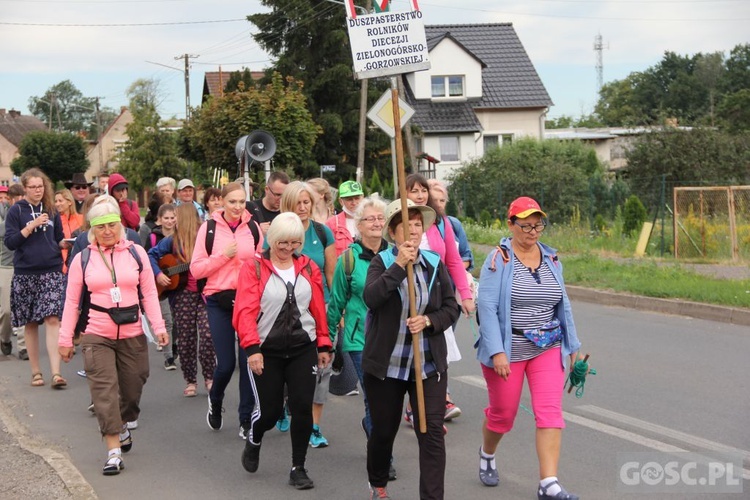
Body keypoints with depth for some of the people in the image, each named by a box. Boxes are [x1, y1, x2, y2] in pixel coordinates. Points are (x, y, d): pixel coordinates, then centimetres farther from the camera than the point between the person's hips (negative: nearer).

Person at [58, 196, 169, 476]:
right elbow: (72, 301, 4)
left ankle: (123, 426, 40)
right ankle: (114, 451, -11)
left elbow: (149, 293, 3)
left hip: (133, 335, 2)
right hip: (96, 337, -1)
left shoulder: (136, 253, 2)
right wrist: (65, 338, 3)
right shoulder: (82, 259, 1)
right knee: (104, 391, -10)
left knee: (132, 387, 12)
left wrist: (158, 326, -6)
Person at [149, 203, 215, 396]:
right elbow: (151, 255, 13)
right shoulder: (173, 240, 6)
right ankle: (190, 381, 18)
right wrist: (158, 274, 0)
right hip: (181, 295, 3)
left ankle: (209, 377, 5)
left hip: (204, 291, -2)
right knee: (185, 340, 5)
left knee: (208, 335, -12)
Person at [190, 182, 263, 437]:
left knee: (248, 359, -2)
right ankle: (215, 401, 31)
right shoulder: (209, 228, -1)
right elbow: (196, 269, -2)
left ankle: (246, 418, 11)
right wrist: (224, 255, -13)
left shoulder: (253, 227, 4)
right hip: (219, 301, -1)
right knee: (226, 363, -1)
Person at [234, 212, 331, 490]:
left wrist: (323, 345, 7)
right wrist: (251, 348, -23)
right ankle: (253, 442, 36)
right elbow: (245, 311, -14)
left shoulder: (308, 268, 5)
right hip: (267, 350, -3)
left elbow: (319, 309, 7)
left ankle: (298, 468, 13)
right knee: (270, 410, 1)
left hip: (303, 349, 3)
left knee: (302, 407, -2)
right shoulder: (254, 267, -6)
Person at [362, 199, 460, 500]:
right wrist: (399, 265, -25)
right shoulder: (381, 263, -3)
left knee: (432, 432, -8)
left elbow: (451, 308, 4)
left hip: (429, 365, 1)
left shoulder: (435, 264, 4)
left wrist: (428, 320, -14)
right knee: (383, 430, 13)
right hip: (386, 365, -1)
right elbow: (371, 297, -22)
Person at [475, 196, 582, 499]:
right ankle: (487, 454, 43)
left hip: (547, 349, 4)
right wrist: (497, 352, -22)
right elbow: (487, 307, -15)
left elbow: (563, 305, 14)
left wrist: (572, 346, 13)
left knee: (550, 412, -10)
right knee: (503, 414, 11)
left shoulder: (551, 259, 6)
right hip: (508, 350, -3)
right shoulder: (499, 260, -10)